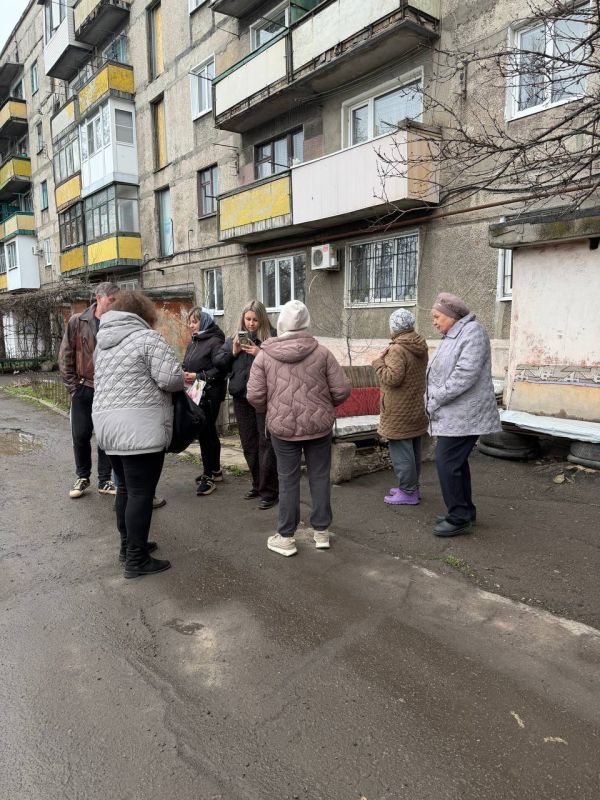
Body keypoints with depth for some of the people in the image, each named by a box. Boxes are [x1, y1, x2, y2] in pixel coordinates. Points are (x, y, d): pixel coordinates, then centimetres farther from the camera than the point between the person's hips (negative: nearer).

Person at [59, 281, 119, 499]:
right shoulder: (77, 322, -3)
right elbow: (65, 356, -1)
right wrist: (73, 386, -4)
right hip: (83, 389, 0)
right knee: (80, 436, 8)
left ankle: (105, 481, 20)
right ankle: (82, 478, 26)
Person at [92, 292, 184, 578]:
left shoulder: (103, 340, 15)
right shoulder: (148, 338, -9)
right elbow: (171, 379, -17)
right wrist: (182, 379, 4)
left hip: (107, 423, 8)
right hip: (140, 429, -8)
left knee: (125, 488, 19)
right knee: (141, 493, -1)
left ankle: (128, 545, 32)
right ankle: (136, 560, 7)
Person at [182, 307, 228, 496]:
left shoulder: (215, 341, -9)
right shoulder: (193, 343, 16)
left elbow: (220, 369, -19)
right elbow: (187, 365, 22)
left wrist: (198, 376, -19)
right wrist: (185, 374, 0)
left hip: (209, 394, -8)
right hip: (195, 394, 8)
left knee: (206, 432, -6)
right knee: (207, 432, 15)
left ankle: (208, 475, 3)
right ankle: (215, 470, 28)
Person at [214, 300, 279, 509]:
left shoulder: (273, 337, -5)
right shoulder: (235, 338, 11)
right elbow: (217, 361, 10)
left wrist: (260, 354, -22)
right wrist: (232, 352, -6)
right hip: (241, 398, 6)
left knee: (266, 443, -4)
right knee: (249, 444, 15)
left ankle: (269, 491, 6)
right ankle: (257, 484, 29)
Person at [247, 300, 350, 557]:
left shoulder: (264, 355, -5)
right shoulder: (321, 352, -5)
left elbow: (254, 396, -7)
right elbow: (341, 390, -5)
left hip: (282, 428, 0)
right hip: (319, 426, 0)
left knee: (288, 481, 9)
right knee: (320, 477, 13)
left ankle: (285, 537, 17)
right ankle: (321, 531, 24)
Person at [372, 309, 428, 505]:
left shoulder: (397, 350, -20)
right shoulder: (420, 347, 9)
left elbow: (392, 378, -26)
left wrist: (379, 361, -13)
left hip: (399, 412, -9)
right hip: (416, 408, 9)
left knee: (401, 451, -1)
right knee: (413, 450, 17)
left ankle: (407, 492, 6)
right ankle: (412, 487, 28)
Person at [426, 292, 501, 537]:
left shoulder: (472, 332, -13)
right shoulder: (450, 337, 17)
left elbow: (465, 375, -23)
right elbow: (440, 373, 18)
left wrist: (436, 400, -17)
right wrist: (433, 402, 3)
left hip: (463, 415, -9)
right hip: (453, 414, 9)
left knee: (447, 463, -9)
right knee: (456, 462, 14)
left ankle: (459, 518, 2)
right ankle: (465, 512, 26)